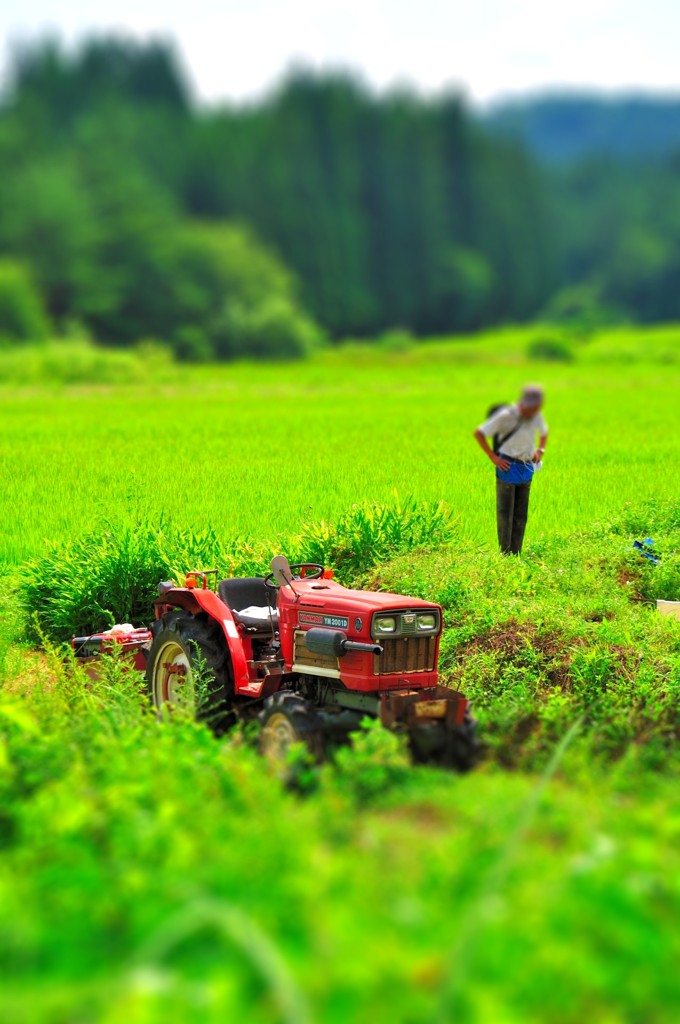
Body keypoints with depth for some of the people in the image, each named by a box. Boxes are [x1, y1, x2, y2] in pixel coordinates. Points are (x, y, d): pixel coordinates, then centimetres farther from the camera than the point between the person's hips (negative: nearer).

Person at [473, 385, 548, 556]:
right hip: (508, 467, -6)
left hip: (526, 468, 6)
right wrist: (493, 457, -14)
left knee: (521, 514, 8)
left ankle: (516, 553, 14)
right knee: (505, 513, -3)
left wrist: (540, 450, 9)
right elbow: (479, 433, -12)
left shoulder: (536, 416, 4)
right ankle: (506, 553, 1)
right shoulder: (506, 416, -14)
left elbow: (544, 432, 27)